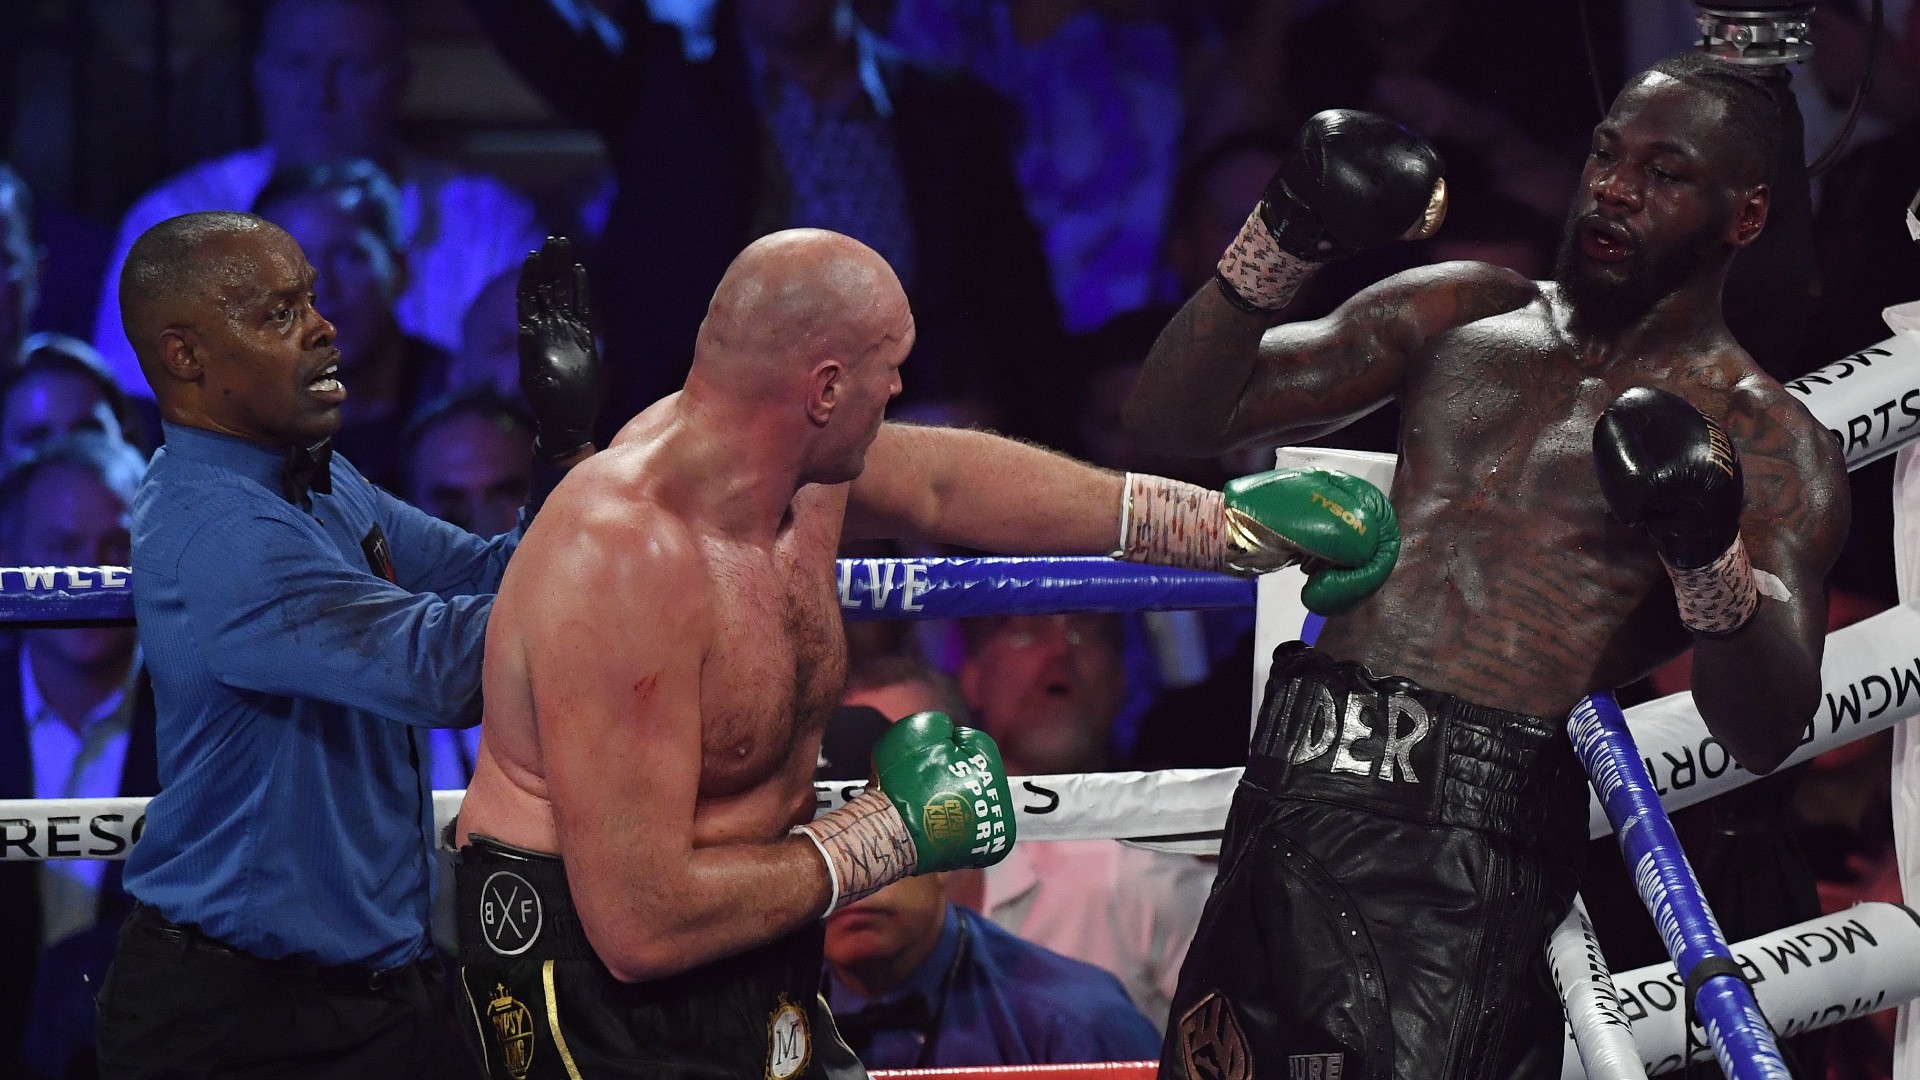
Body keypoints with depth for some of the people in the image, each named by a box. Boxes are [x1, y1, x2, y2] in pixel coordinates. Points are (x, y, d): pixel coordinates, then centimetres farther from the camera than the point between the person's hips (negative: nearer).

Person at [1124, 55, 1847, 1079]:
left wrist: (1709, 555, -28)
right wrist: (1280, 244, -3)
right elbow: (1174, 417, 13)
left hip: (1472, 855, -5)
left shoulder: (1764, 439, 3)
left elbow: (1765, 733, -9)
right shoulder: (1462, 314, 17)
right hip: (1287, 804, 5)